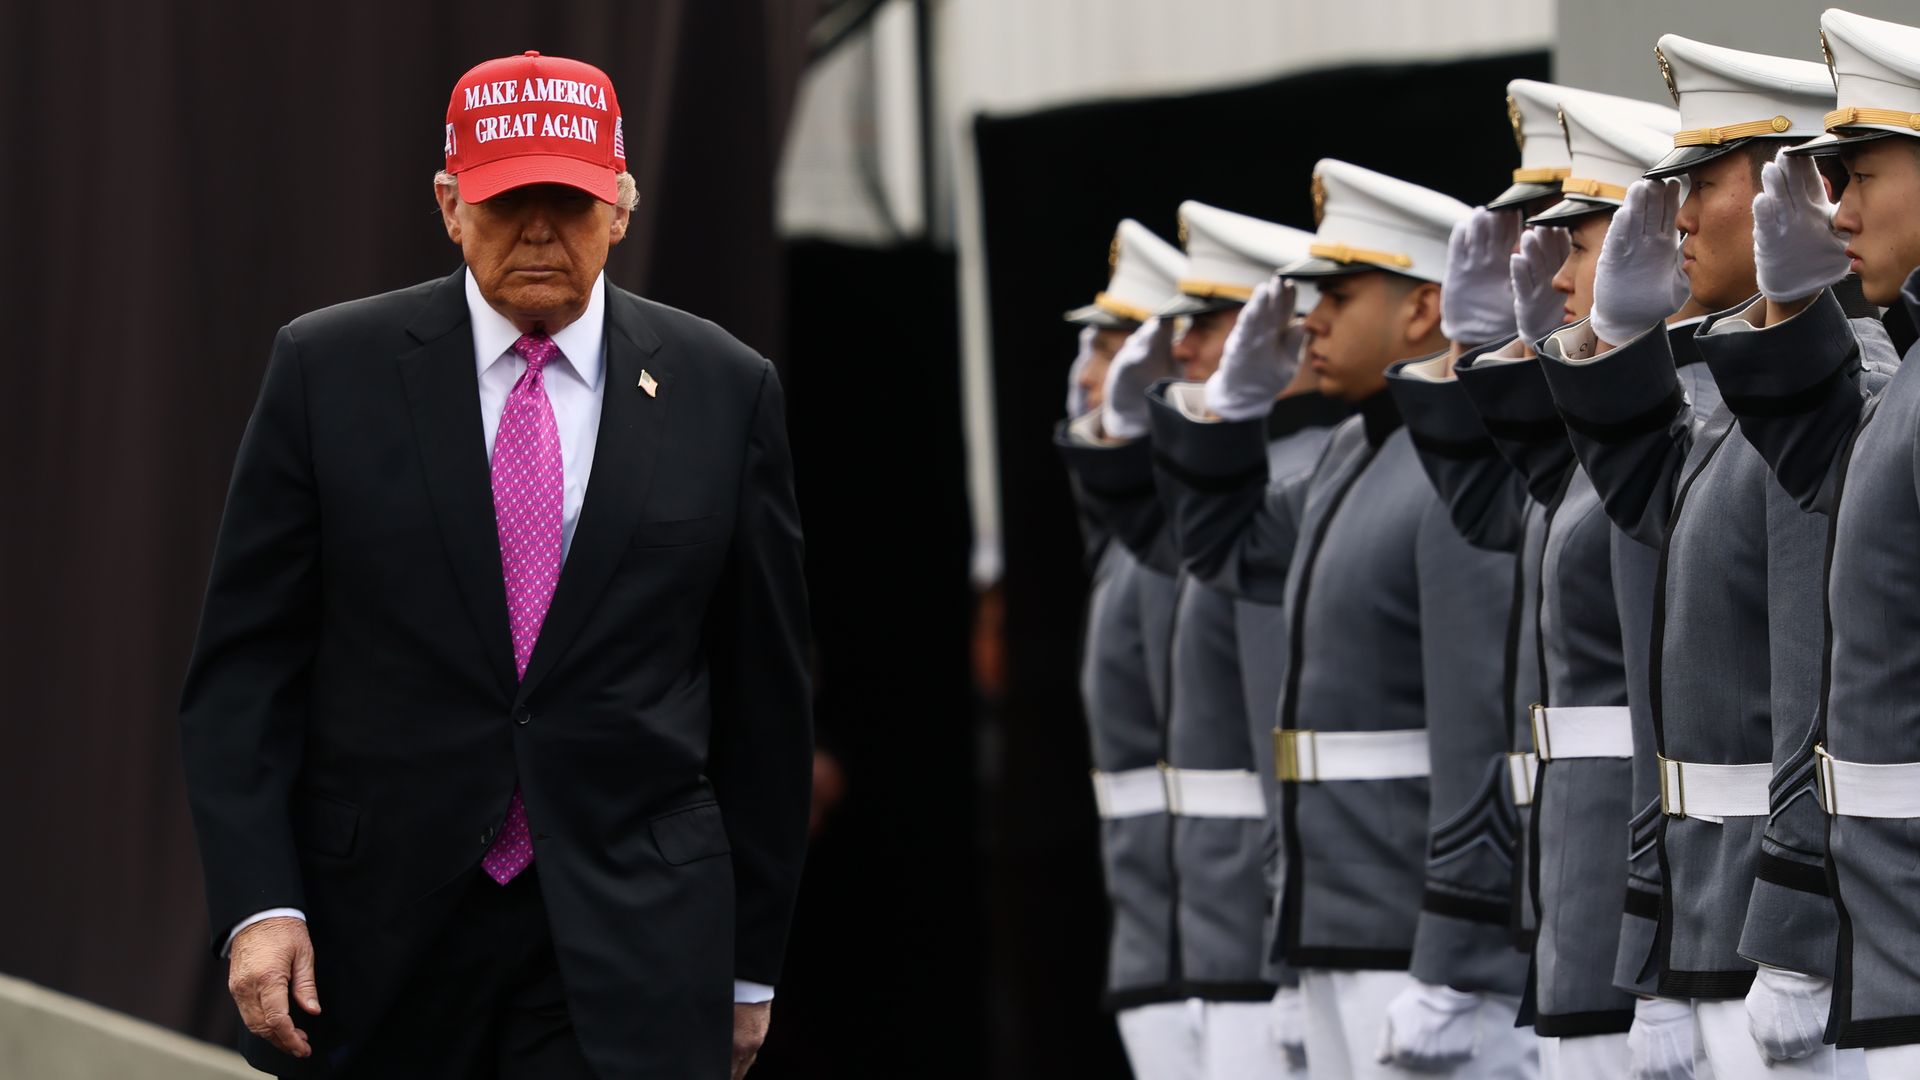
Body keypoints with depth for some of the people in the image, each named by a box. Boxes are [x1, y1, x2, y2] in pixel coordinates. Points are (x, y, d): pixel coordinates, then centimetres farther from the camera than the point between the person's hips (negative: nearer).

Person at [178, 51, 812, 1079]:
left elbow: (763, 687, 8)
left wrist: (750, 958, 10)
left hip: (630, 936, 0)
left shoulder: (722, 390, 4)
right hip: (378, 928, 0)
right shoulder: (328, 369, 1)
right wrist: (257, 904, -10)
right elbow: (243, 665, 1)